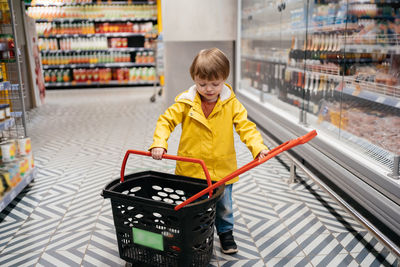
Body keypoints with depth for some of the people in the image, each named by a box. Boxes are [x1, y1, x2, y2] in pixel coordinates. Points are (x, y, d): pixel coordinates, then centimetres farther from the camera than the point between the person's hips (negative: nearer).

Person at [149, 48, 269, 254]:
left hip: (222, 168, 1)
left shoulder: (231, 104, -7)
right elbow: (166, 121, -6)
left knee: (224, 205, 18)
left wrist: (258, 147, -27)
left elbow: (246, 126, -11)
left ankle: (225, 233, 41)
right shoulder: (185, 103, -9)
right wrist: (159, 144, -22)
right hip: (191, 168, 0)